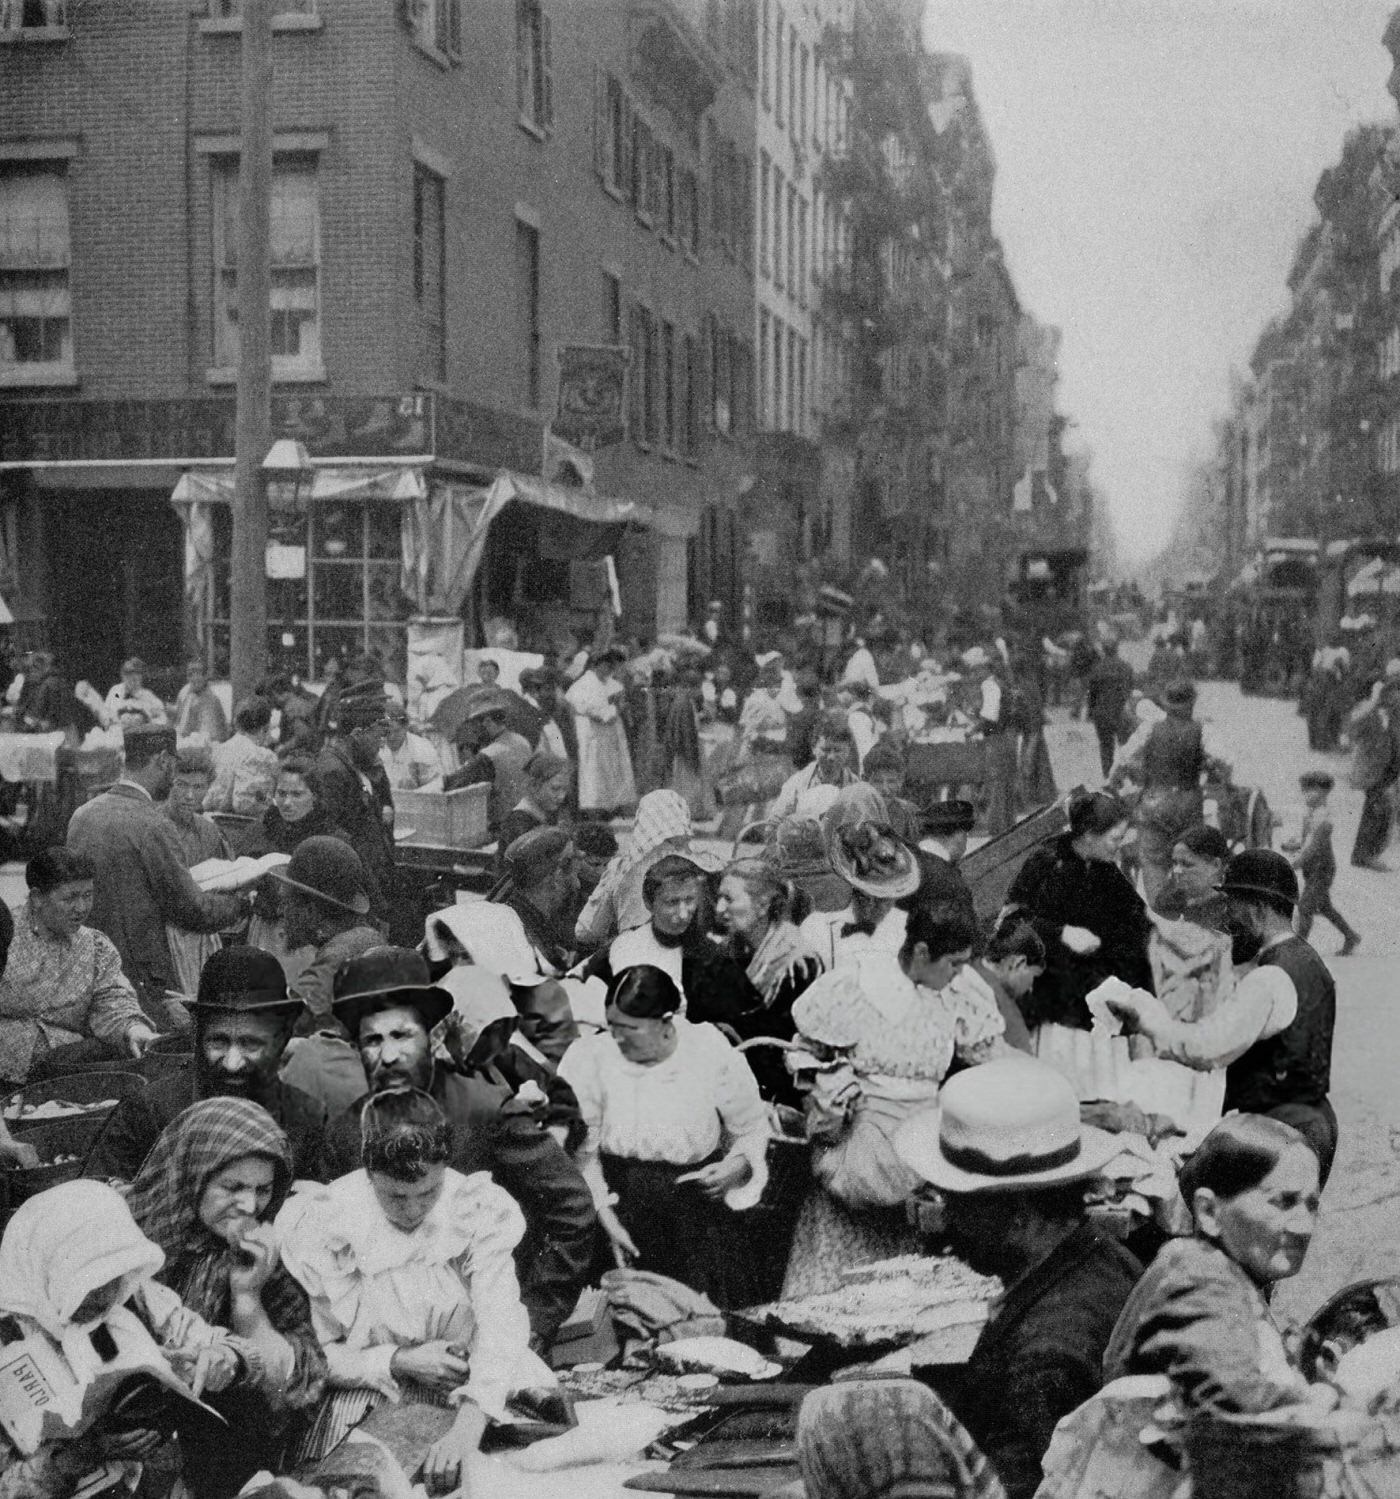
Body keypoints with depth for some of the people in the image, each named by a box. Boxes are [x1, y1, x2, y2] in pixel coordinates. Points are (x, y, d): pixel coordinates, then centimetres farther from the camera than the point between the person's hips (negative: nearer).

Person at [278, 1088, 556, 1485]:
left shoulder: (481, 1210, -11)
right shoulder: (319, 1226, -12)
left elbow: (501, 1327, -21)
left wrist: (465, 1431, -36)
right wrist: (397, 1362, -20)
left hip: (474, 1393, 2)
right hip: (370, 1395, -2)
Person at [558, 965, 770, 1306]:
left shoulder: (712, 1053, -2)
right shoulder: (589, 1057, -4)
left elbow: (751, 1130, 12)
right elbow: (579, 1149, -3)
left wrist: (738, 1164, -7)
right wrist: (604, 1213, -14)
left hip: (697, 1191, 0)